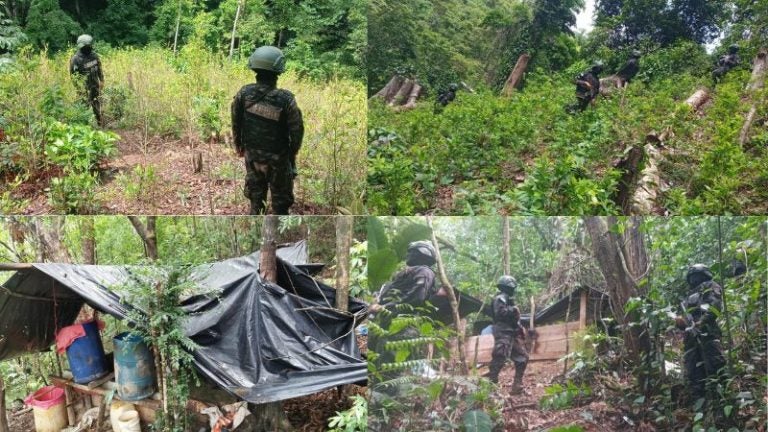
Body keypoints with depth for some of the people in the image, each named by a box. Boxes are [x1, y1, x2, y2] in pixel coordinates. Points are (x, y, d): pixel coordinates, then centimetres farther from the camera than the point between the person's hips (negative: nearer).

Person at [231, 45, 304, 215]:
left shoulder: (244, 93, -14)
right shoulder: (285, 99, -25)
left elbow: (235, 123, -2)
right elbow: (297, 130, -16)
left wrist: (239, 145, 15)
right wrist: (293, 152, 3)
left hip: (252, 155, 4)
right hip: (277, 158, -3)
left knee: (255, 194, 22)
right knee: (281, 200, 14)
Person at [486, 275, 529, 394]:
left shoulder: (508, 299, 21)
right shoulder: (500, 299, -9)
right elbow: (500, 313, -26)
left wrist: (520, 328, 13)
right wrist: (513, 310, -17)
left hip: (511, 334, 10)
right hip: (503, 333, -10)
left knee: (522, 357, 10)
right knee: (499, 358, -17)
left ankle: (517, 385, 12)